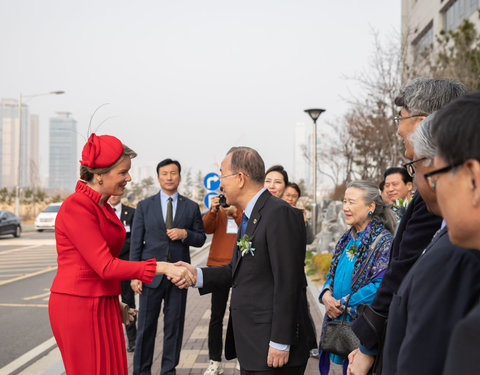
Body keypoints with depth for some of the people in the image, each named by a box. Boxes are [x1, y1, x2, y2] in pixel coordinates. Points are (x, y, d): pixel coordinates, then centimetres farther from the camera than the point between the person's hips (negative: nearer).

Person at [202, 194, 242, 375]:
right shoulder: (218, 205, 11)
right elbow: (207, 228, -3)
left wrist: (235, 212, -23)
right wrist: (213, 211, -20)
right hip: (218, 264, 2)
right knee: (216, 315, 1)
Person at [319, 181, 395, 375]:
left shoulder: (384, 241, -13)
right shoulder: (347, 239, 11)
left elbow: (380, 286, -20)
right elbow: (332, 274, 16)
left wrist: (342, 304, -17)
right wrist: (327, 295, -6)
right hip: (340, 323, 7)